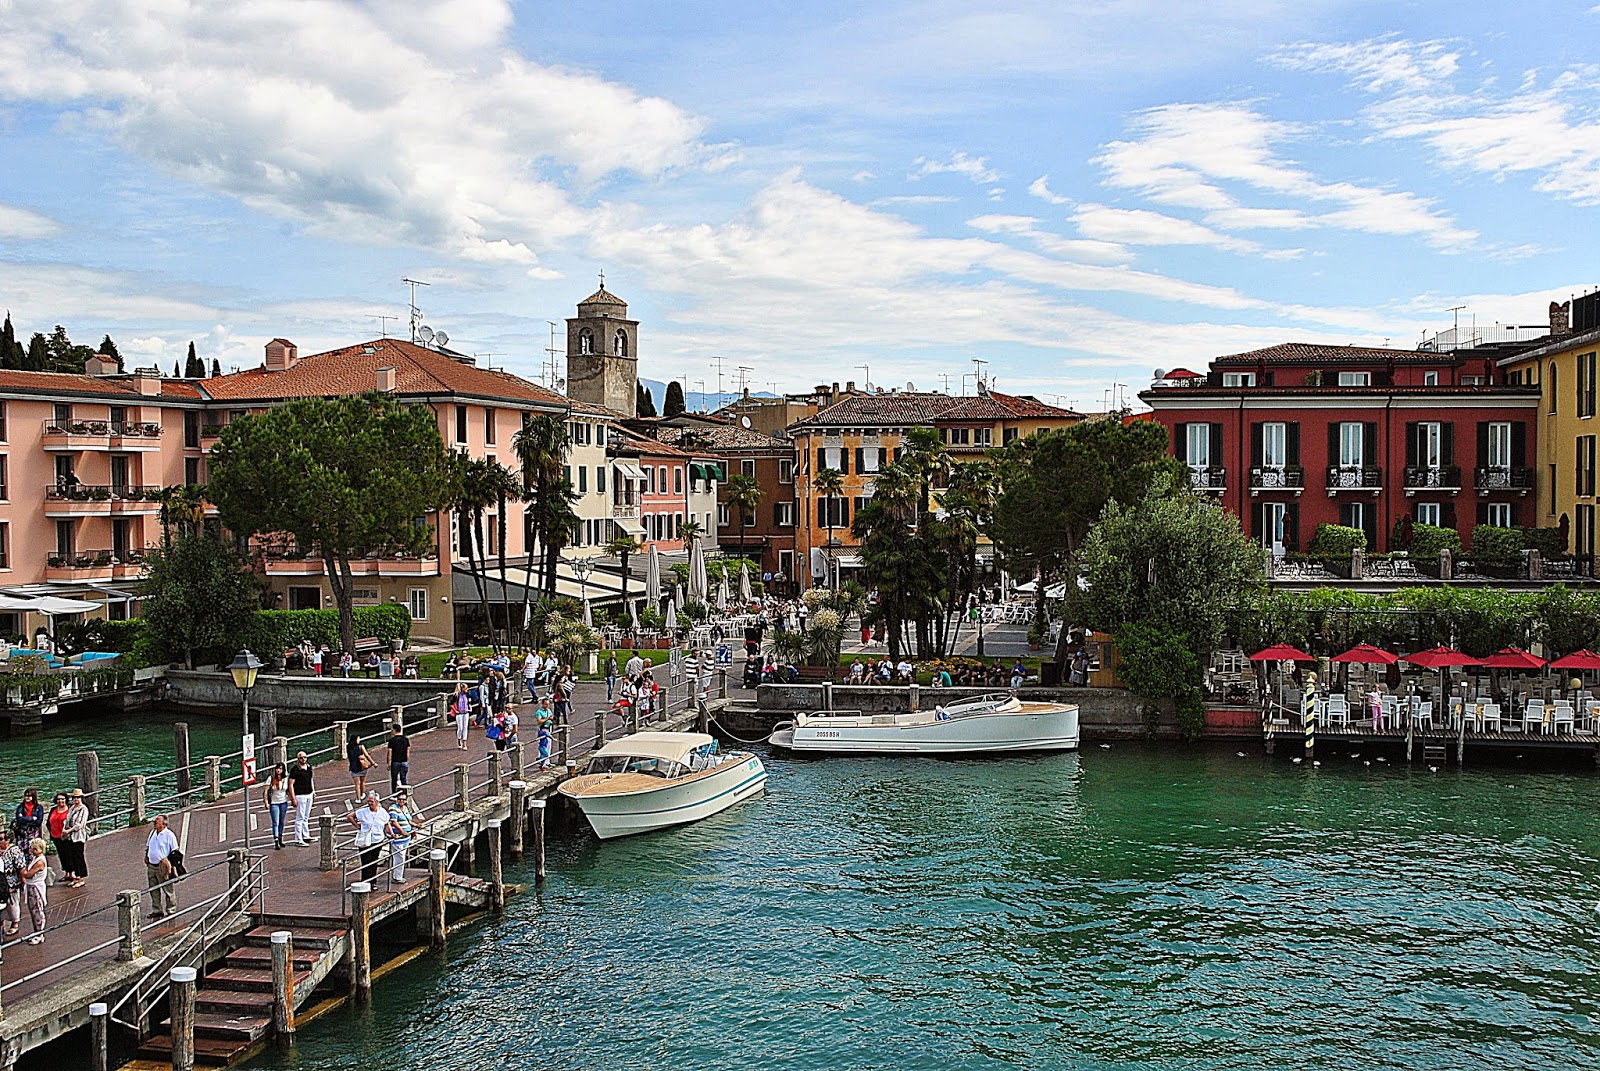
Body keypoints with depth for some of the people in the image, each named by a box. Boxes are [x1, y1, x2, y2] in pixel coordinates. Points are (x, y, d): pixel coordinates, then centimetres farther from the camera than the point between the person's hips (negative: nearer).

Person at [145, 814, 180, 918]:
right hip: (151, 866, 6)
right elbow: (148, 847, 22)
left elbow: (175, 851, -7)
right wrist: (146, 857, 9)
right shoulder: (152, 833, 8)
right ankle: (157, 910, 21)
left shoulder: (169, 835, -10)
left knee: (168, 890, 2)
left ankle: (171, 910, 12)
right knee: (153, 890, 11)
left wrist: (173, 866, -10)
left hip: (163, 867, -6)